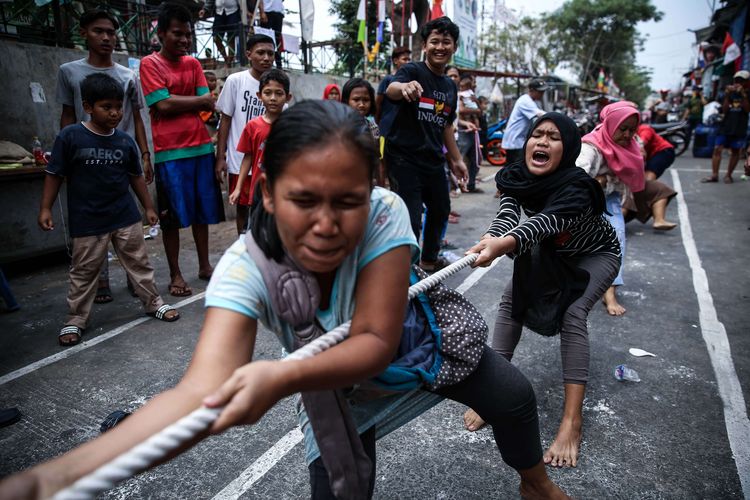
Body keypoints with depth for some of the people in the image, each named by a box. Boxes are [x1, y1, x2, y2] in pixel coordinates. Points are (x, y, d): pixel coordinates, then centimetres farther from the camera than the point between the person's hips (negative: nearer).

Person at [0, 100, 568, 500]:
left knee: (514, 395, 10)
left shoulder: (385, 214, -37)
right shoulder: (246, 267, -36)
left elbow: (377, 341, -37)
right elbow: (202, 391, -48)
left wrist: (281, 377, -55)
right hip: (333, 381, -1)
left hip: (419, 340, 2)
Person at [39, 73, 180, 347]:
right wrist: (45, 208, -5)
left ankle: (154, 303, 26)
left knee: (139, 263, 12)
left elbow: (136, 176, 11)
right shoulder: (70, 136, -9)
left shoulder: (125, 141, 0)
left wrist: (149, 207, 13)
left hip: (126, 216, 3)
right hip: (87, 220, -2)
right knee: (84, 271, 9)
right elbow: (55, 174, -3)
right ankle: (75, 319, 23)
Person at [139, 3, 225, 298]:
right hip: (170, 151, -5)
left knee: (202, 211, 10)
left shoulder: (193, 64, 13)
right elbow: (163, 105, -12)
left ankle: (204, 266, 23)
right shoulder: (150, 64, -1)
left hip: (201, 147, 5)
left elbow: (207, 105, 6)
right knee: (171, 216, 1)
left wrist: (176, 104, -9)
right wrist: (199, 101, -2)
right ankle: (175, 275, 12)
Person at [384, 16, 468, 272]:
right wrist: (405, 87, -54)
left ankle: (429, 259, 40)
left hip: (434, 160, 8)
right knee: (411, 219, -13)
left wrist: (456, 159, 21)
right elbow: (391, 89, -31)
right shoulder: (413, 70, -9)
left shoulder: (450, 86, 12)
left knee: (441, 210, 20)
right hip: (404, 158, -8)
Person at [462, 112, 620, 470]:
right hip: (553, 253, 5)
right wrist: (490, 240, -61)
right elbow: (507, 215, -38)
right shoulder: (517, 177, -21)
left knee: (572, 313, -27)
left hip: (596, 256, -5)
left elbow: (543, 223, -56)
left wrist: (503, 244, -76)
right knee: (511, 299, -14)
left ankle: (572, 420, -22)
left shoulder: (576, 187, -37)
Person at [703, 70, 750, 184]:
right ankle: (714, 175, -6)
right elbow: (724, 110, 1)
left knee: (735, 151, 3)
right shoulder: (730, 93, 10)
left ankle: (728, 175, 10)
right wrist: (727, 96, -9)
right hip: (725, 126, 2)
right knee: (717, 149, -7)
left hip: (740, 128, -2)